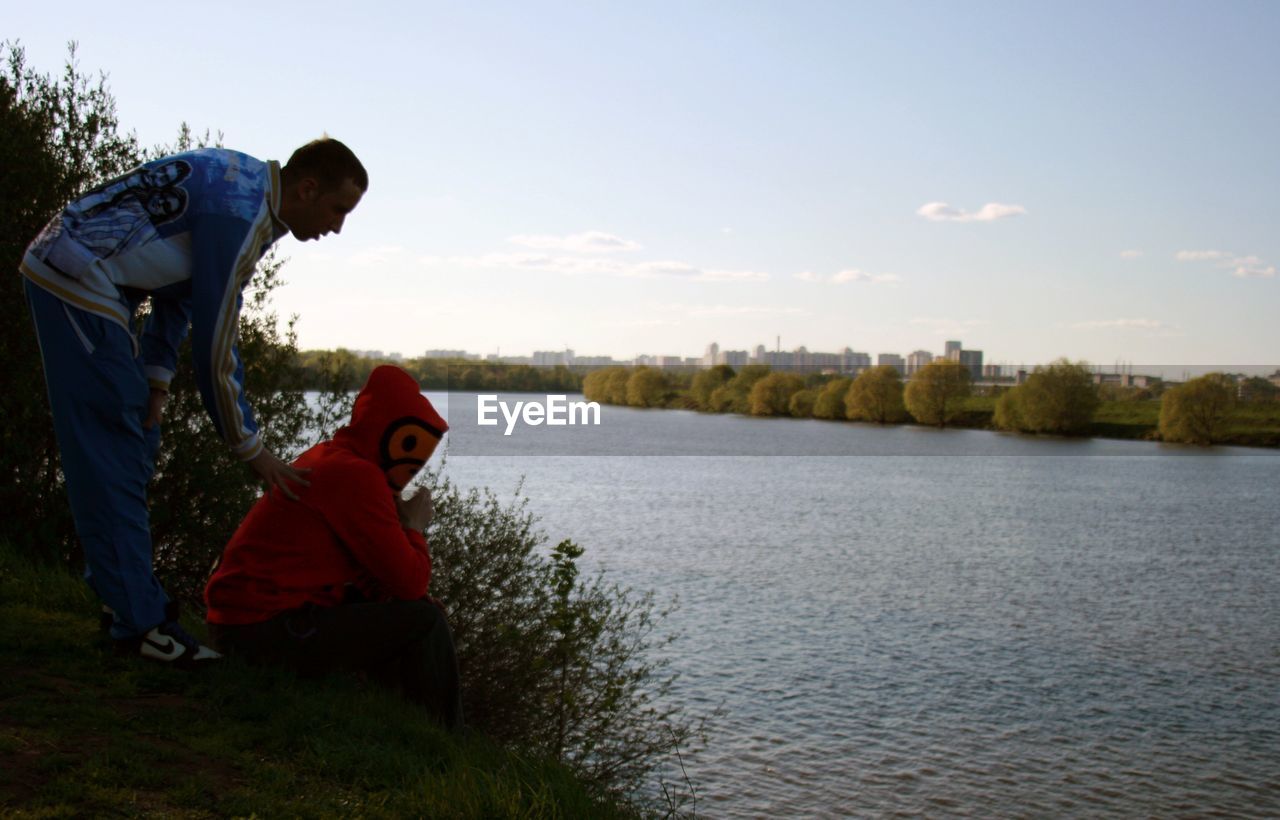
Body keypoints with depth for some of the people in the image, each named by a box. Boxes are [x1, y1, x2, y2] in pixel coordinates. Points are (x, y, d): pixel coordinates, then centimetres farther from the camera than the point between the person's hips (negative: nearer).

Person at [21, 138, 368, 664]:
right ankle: (138, 620, -7)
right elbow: (215, 343, -20)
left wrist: (156, 377, 6)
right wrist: (250, 448, -11)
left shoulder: (249, 182, 8)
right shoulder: (239, 216, -22)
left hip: (68, 275, 10)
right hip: (77, 281, -10)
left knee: (135, 446, 13)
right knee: (113, 458, -11)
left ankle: (120, 588, 21)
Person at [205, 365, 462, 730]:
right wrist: (414, 527, -1)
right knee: (425, 622, -12)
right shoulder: (357, 475, -18)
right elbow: (409, 581, -18)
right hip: (267, 628, -11)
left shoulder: (329, 458, 13)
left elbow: (369, 573, 17)